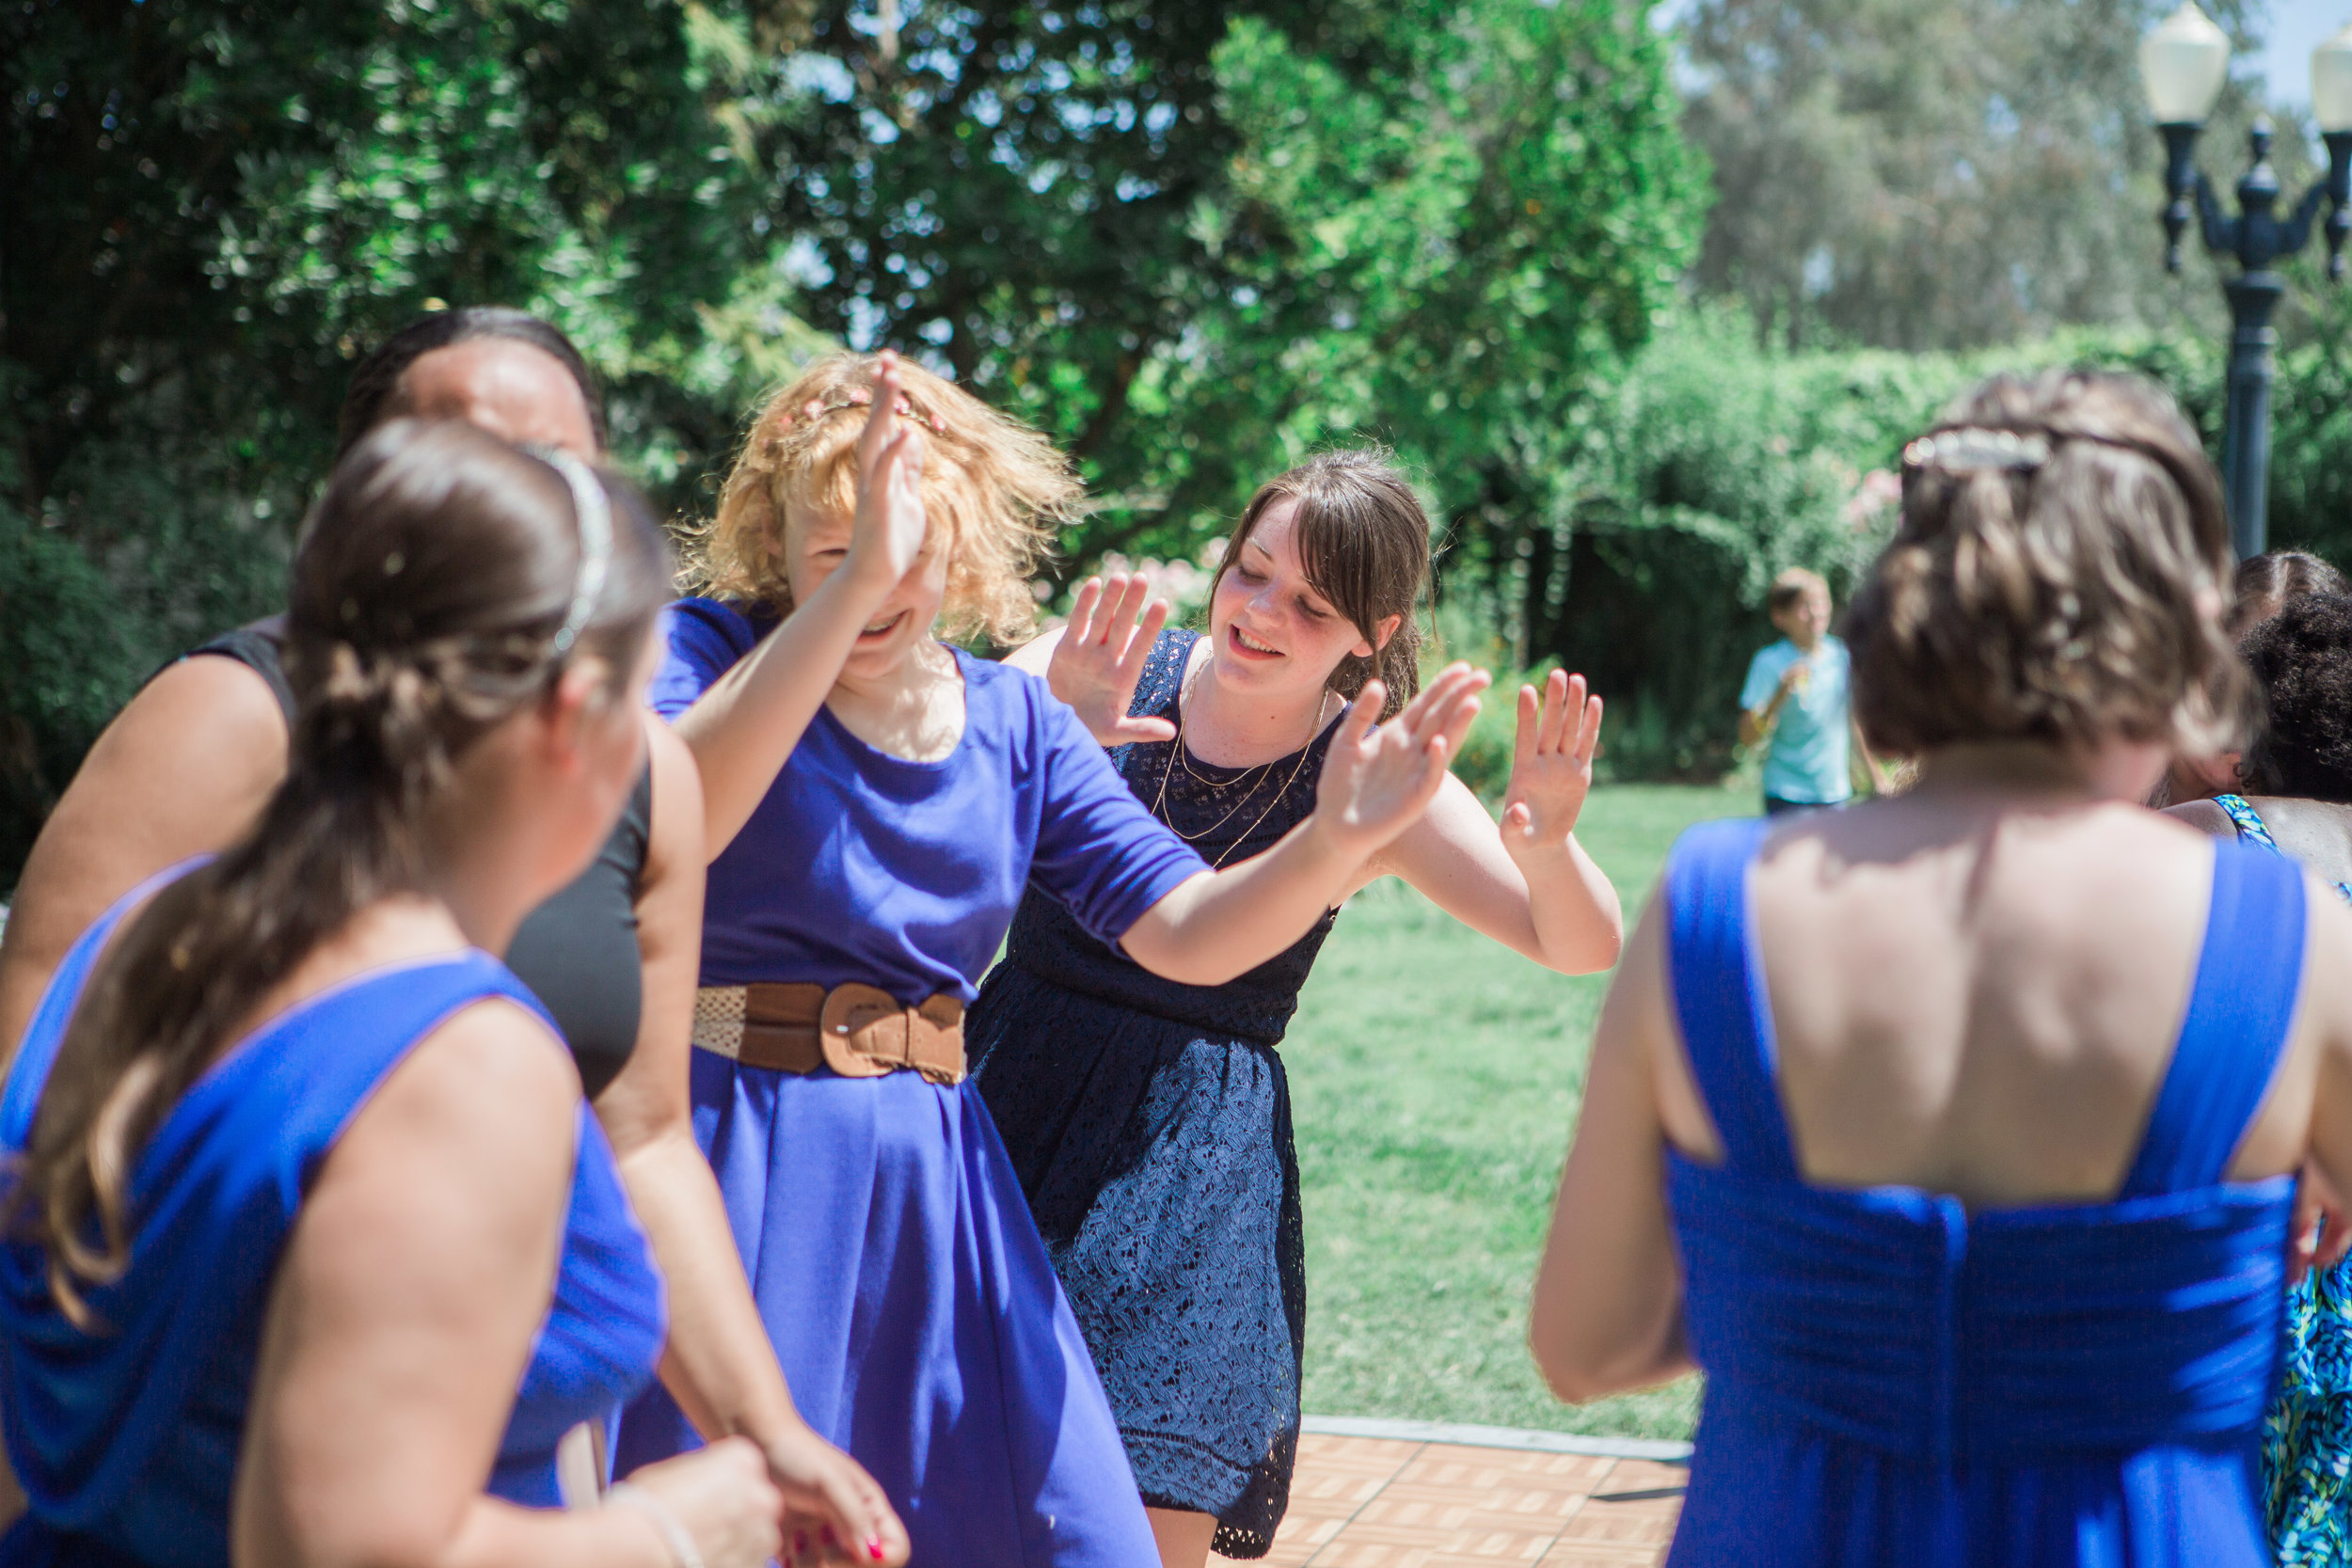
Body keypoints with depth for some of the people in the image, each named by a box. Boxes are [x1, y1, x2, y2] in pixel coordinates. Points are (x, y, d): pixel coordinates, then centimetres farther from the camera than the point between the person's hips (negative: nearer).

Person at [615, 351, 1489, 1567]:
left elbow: (1189, 934, 4)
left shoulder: (1014, 725, 9)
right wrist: (848, 587, -35)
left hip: (935, 1183, 5)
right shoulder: (711, 648, -4)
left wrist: (1334, 841, -16)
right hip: (734, 1164, -4)